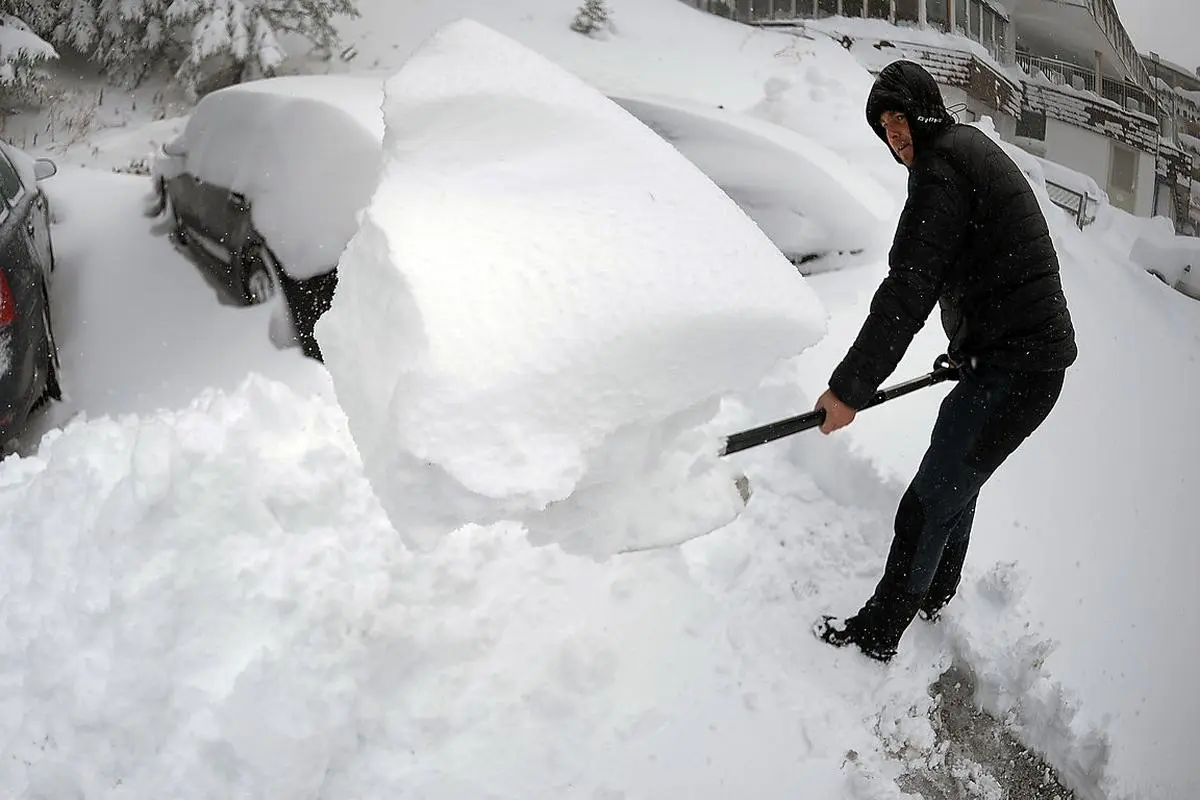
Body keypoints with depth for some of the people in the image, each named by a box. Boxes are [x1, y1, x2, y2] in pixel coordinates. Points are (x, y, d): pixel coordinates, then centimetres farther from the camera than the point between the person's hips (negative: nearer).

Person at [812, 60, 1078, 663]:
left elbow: (908, 292, -22)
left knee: (930, 505, -5)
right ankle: (935, 597, 42)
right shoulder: (971, 146, 17)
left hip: (1014, 368, -11)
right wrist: (967, 351, 32)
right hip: (1032, 350, 11)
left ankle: (876, 634, 4)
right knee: (957, 487, 24)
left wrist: (849, 388, -20)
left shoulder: (942, 167, -16)